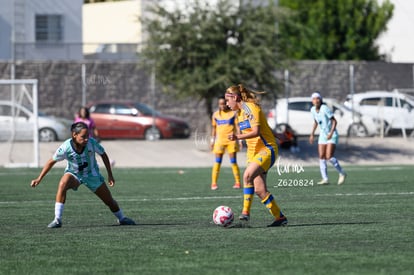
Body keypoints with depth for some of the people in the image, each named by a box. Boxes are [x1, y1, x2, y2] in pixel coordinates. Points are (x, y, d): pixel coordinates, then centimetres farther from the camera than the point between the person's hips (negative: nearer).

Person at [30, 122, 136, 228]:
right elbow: (52, 161, -13)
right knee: (63, 183, -35)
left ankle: (121, 218, 39)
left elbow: (103, 155, -7)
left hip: (92, 174, 2)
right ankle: (57, 220, -28)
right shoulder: (66, 147, -28)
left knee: (109, 200, 6)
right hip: (74, 174, -2)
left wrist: (110, 175, -3)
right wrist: (39, 178, -12)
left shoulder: (91, 143, -26)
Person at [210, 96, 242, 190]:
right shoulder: (216, 114, 10)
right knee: (217, 162, -4)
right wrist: (212, 140, 14)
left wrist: (240, 139, -4)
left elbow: (237, 126, 2)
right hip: (220, 140, 2)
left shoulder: (233, 113, 2)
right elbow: (214, 128, 17)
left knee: (233, 162, 0)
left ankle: (238, 182, 7)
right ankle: (214, 183, -4)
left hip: (231, 140, -2)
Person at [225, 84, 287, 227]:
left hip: (266, 149, -9)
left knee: (248, 175, -30)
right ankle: (280, 217, 7)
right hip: (253, 151, 10)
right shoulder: (240, 112, 16)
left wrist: (238, 137, -35)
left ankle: (246, 212, -31)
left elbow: (256, 131, -25)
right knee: (260, 190, -1)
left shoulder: (250, 108, -13)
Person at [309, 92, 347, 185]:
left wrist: (331, 132, -28)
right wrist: (312, 134, 16)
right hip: (322, 135, 7)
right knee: (321, 157, -4)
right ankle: (325, 179, -2)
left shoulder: (325, 109, -18)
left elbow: (334, 121, -17)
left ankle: (342, 173, 3)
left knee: (329, 156, -16)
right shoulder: (313, 110, 3)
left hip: (332, 136, -7)